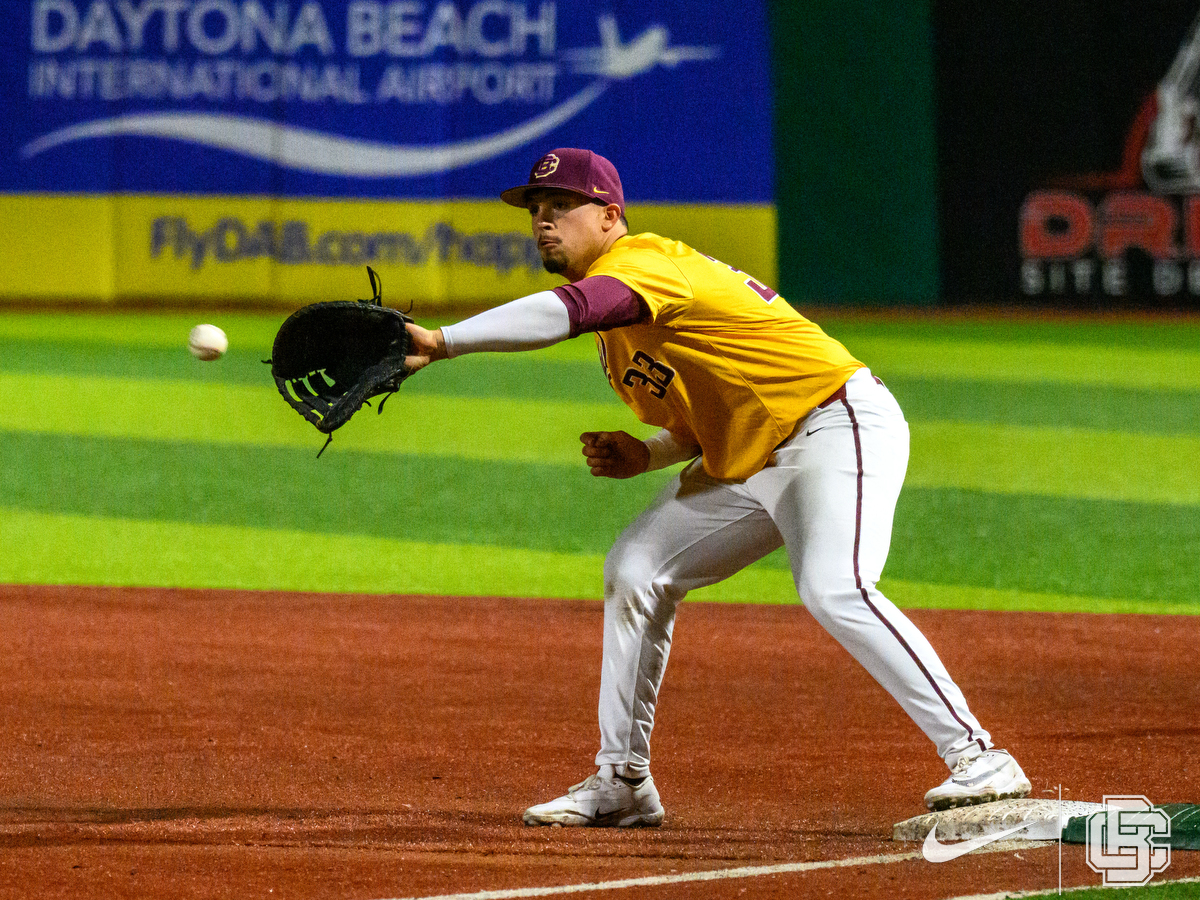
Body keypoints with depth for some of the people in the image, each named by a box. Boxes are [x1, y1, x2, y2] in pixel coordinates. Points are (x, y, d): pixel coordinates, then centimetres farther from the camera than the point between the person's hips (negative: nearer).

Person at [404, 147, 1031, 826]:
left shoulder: (642, 261, -16)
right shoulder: (614, 302, 15)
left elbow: (568, 312, -39)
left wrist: (444, 342, -45)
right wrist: (642, 456, 0)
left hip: (839, 423, -11)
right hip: (750, 463, 11)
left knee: (834, 589, -30)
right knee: (634, 570, 10)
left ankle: (977, 757, -29)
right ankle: (622, 783, 16)